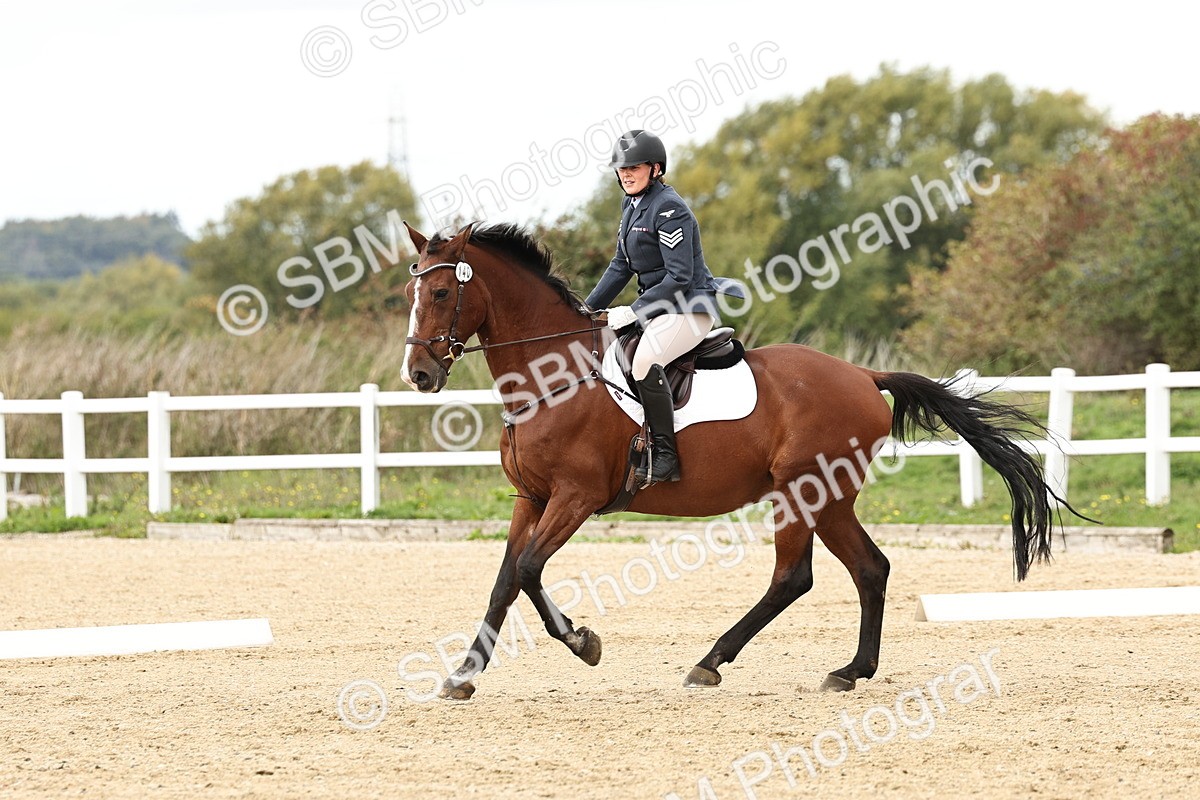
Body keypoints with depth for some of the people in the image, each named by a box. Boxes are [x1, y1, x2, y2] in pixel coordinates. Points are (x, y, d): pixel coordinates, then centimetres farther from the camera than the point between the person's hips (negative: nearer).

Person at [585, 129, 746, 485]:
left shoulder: (668, 208, -17)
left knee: (644, 359, -35)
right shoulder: (631, 206, 12)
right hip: (658, 307, 11)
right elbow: (621, 266, 19)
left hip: (690, 308, -11)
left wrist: (633, 311, -23)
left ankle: (665, 455, -31)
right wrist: (586, 310, 11)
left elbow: (679, 278, -21)